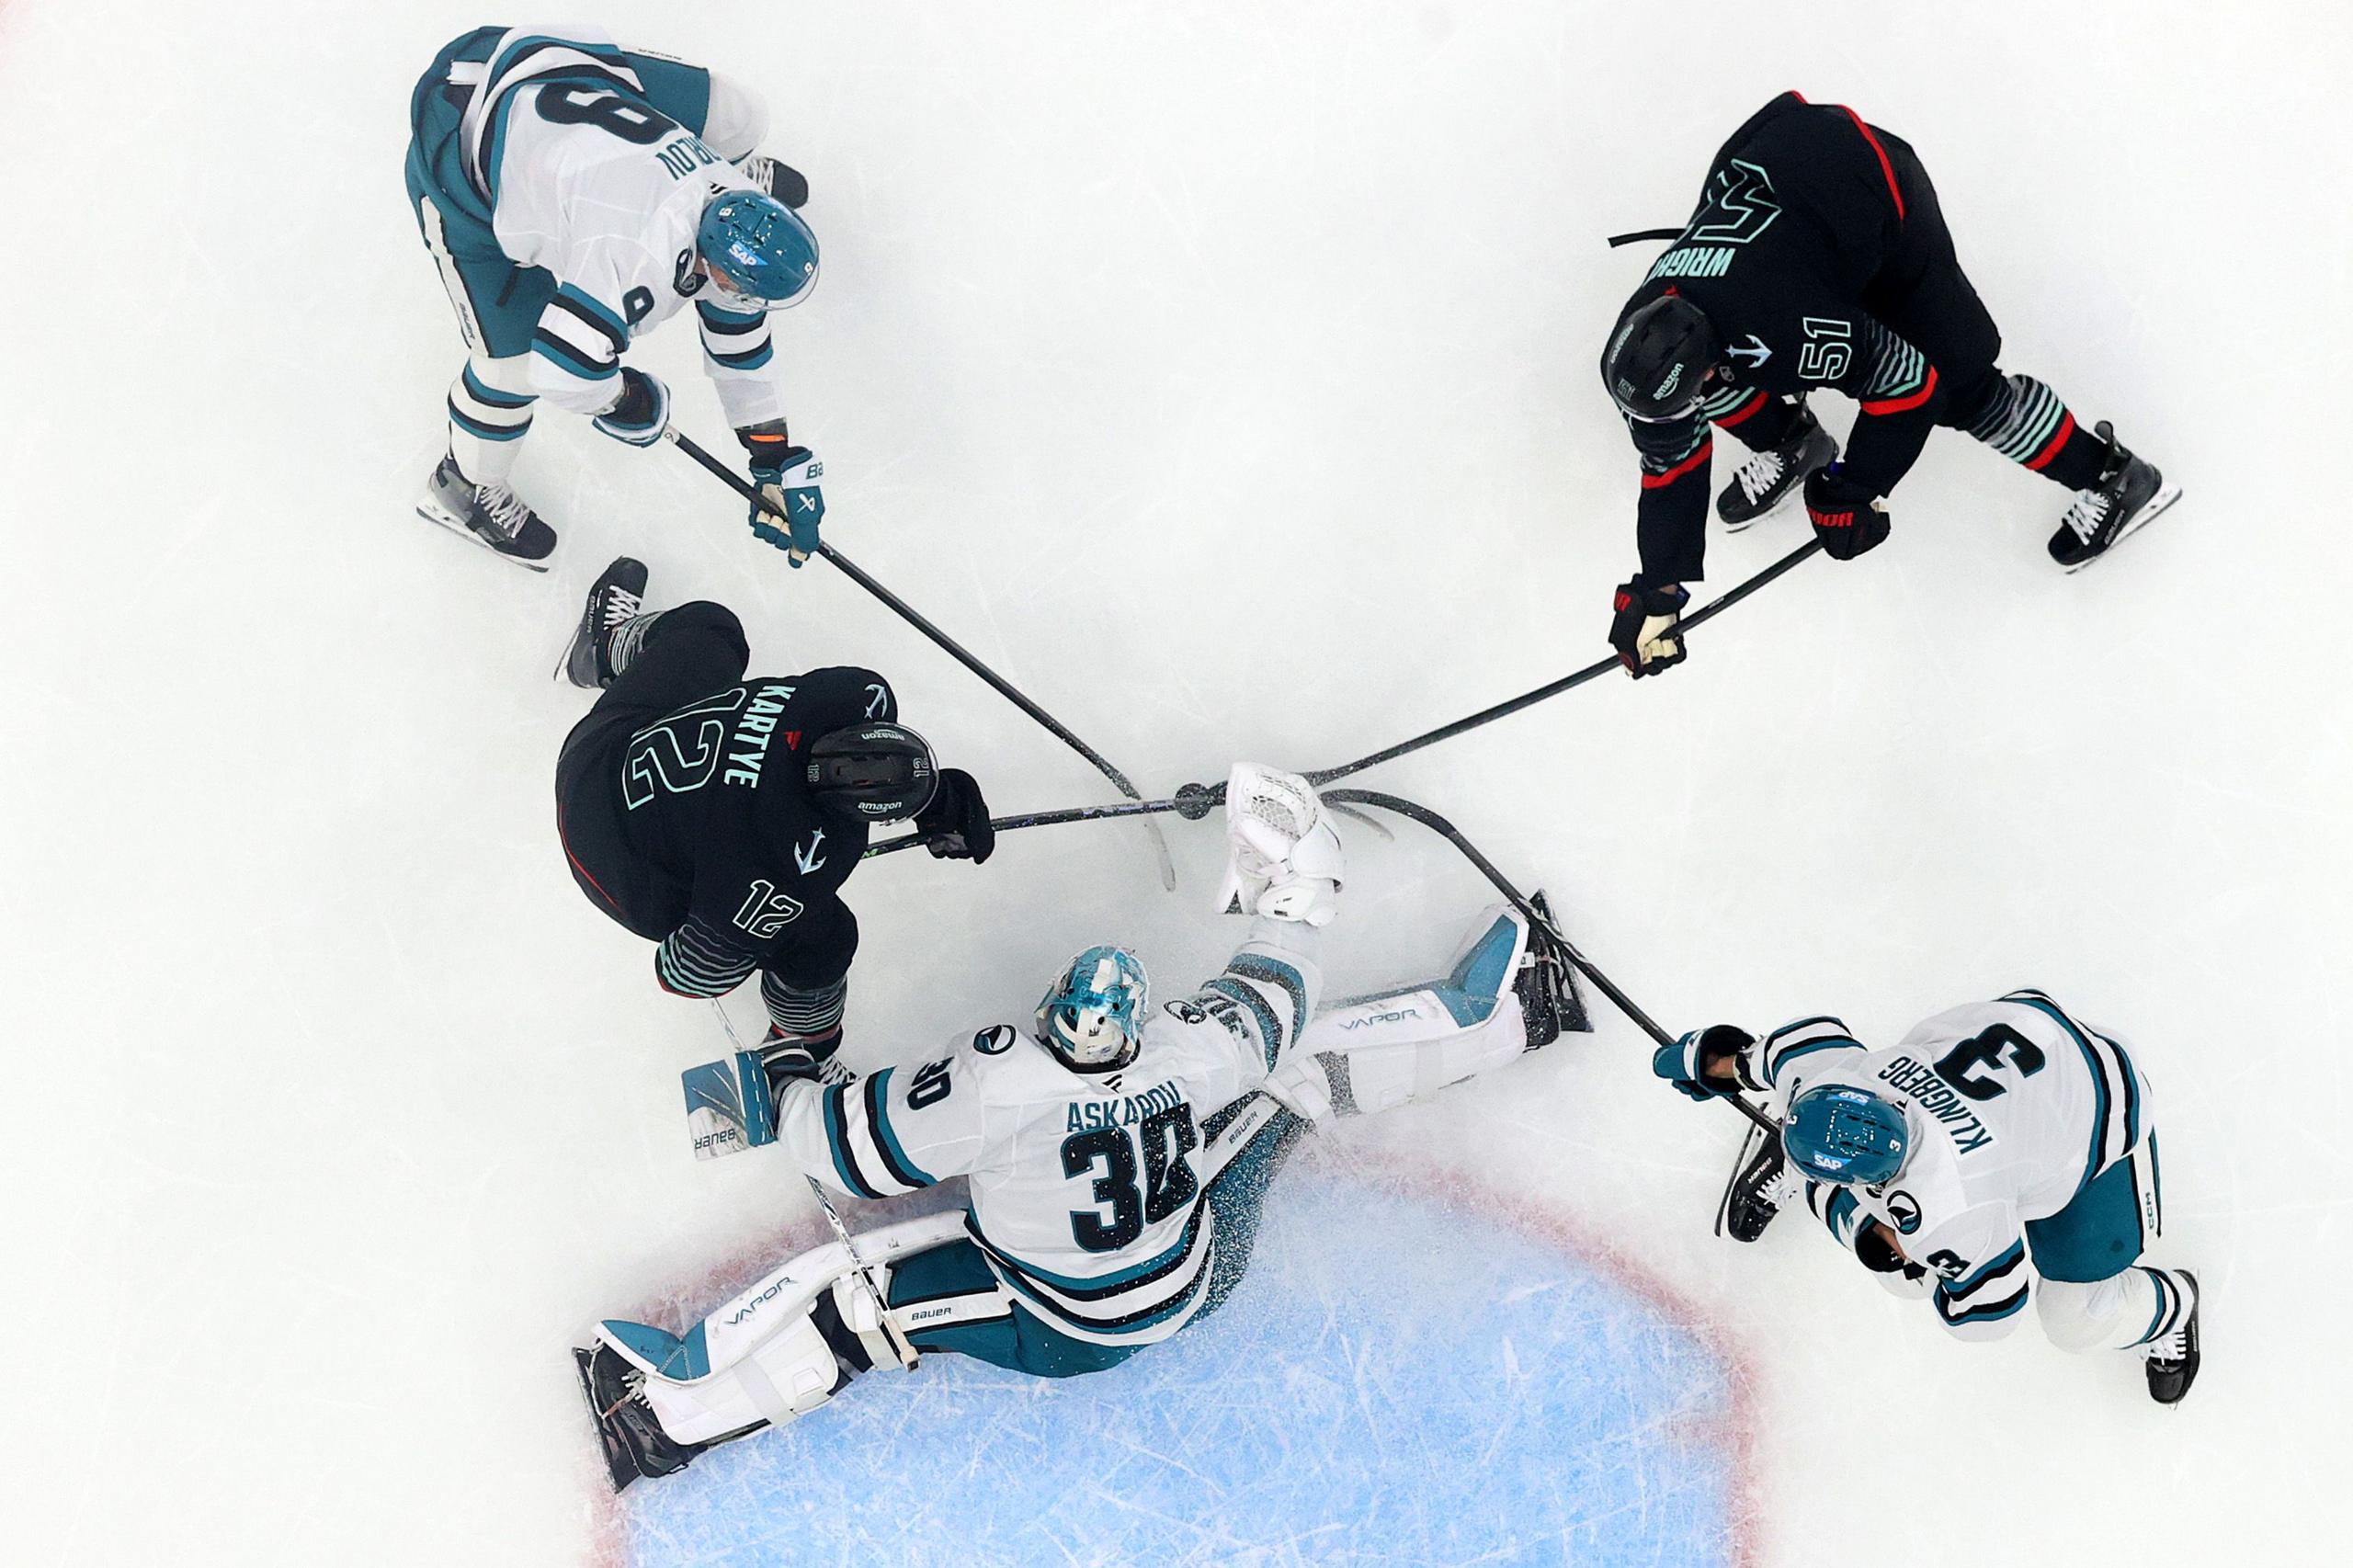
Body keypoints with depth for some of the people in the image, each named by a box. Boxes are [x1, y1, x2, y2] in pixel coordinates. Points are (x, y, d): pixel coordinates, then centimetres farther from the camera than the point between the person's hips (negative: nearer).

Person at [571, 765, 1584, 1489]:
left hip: (1059, 1332, -3)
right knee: (1300, 1059, 11)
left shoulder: (995, 1086, -34)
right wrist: (1291, 878, 9)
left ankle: (677, 1400, -2)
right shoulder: (1196, 1053, -25)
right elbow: (1274, 993, -3)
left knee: (860, 1290, 0)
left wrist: (785, 1089, -2)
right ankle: (1499, 1013, 23)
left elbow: (857, 1147, -21)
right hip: (1202, 1275, 3)